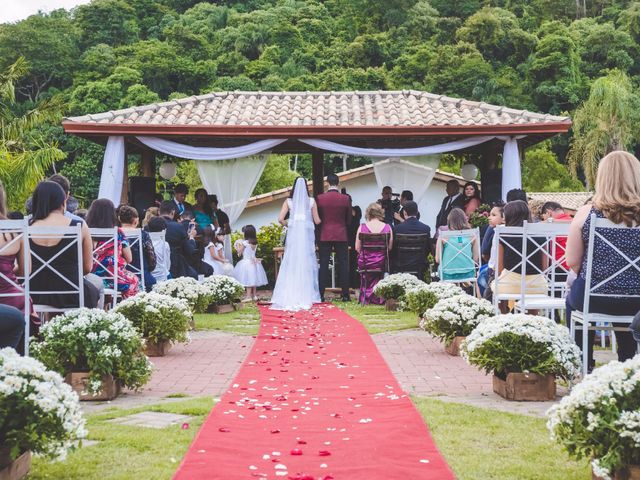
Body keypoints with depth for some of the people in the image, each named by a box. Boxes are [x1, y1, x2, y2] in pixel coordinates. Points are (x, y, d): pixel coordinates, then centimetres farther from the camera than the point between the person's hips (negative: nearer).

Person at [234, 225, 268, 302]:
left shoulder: (244, 243, -15)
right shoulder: (255, 243, 4)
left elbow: (239, 253, -9)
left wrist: (238, 245, 8)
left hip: (246, 263, -7)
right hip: (254, 262, 7)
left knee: (248, 280, -6)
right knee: (253, 279, 13)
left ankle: (248, 296, -8)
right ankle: (254, 295, 18)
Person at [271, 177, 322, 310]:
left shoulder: (288, 201, 1)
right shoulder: (311, 202, 0)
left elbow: (280, 219, -5)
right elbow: (317, 221, 2)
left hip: (293, 234, 1)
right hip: (307, 234, 0)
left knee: (291, 263, 4)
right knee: (307, 264, 5)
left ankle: (289, 296, 1)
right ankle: (307, 295, 7)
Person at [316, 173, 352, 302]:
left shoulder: (320, 198, -6)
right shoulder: (345, 199, -4)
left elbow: (318, 218, 2)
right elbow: (349, 219, 5)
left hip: (325, 235, 0)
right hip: (341, 235, 0)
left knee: (323, 265, 3)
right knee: (343, 265, 4)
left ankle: (321, 295, 2)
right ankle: (345, 294, 3)